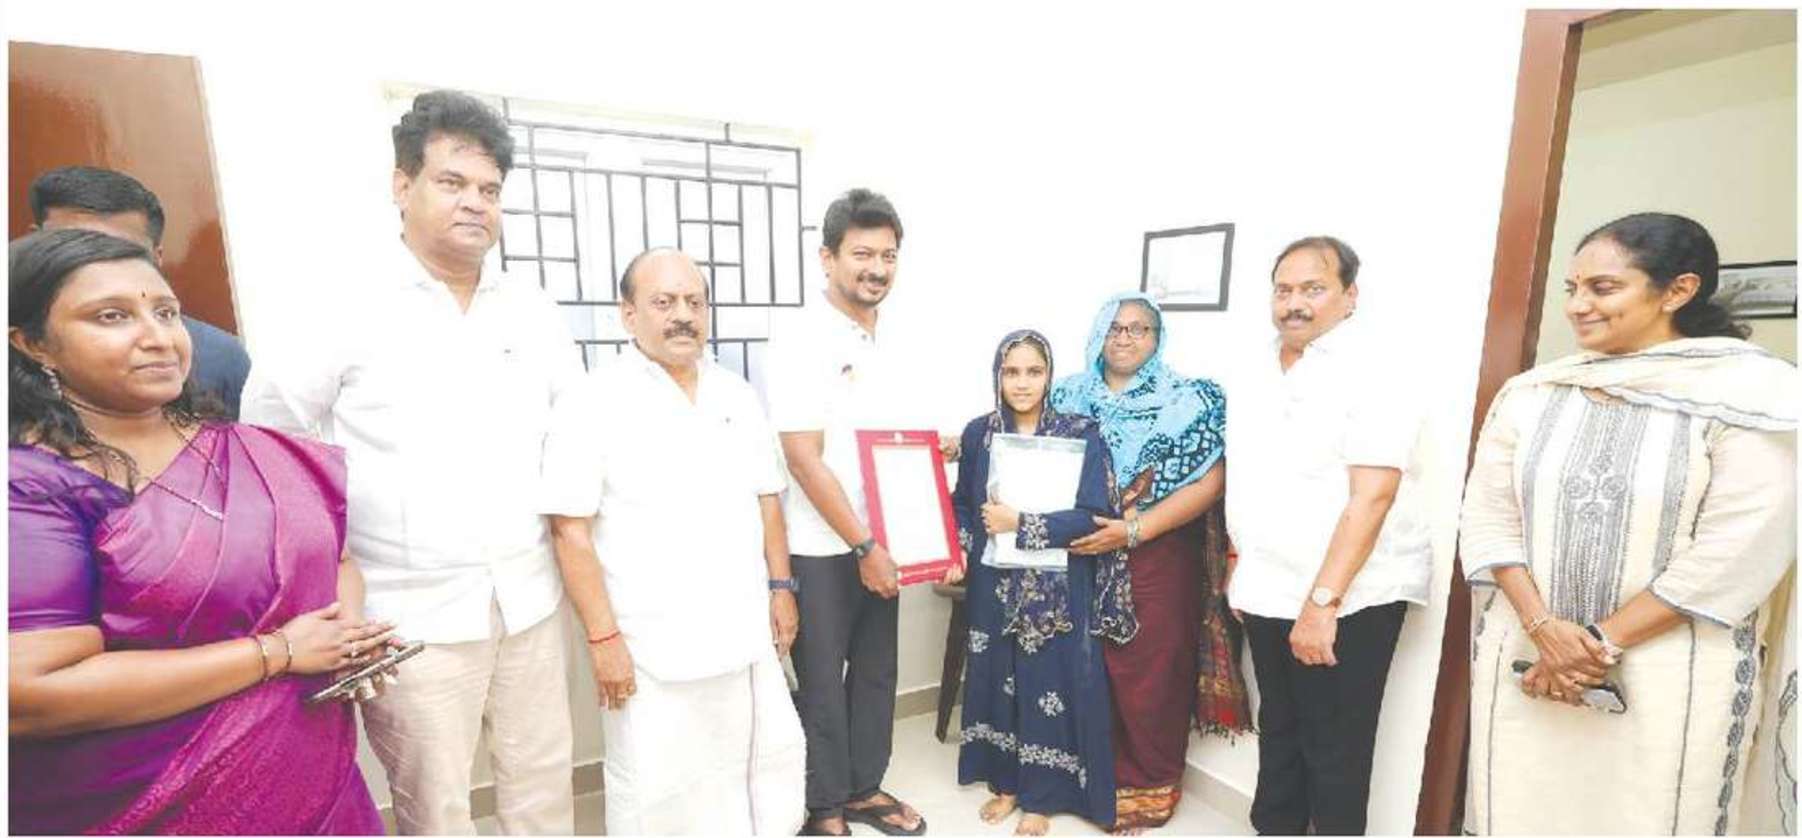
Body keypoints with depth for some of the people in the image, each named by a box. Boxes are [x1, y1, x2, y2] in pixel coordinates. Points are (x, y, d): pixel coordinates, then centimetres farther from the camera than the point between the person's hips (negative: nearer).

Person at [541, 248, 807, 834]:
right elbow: (570, 529, -12)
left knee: (768, 767, 17)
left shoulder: (738, 396, 8)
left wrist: (781, 587, 8)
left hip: (745, 636, 5)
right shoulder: (596, 403, -9)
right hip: (652, 648, -5)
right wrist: (603, 637, -14)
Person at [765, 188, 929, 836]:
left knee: (876, 673, 17)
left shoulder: (885, 344, 9)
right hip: (822, 549, -7)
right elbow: (804, 459, -18)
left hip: (880, 543, 7)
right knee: (822, 683, 9)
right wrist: (862, 547, -16)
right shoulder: (800, 337, -14)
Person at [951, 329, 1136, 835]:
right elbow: (963, 504, 8)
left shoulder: (1080, 434, -7)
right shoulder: (979, 433, 3)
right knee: (998, 678, 12)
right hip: (994, 585, 3)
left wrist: (1020, 524, -18)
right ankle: (1006, 782, 34)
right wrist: (958, 549, -9)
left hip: (1058, 588, -3)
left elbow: (1094, 514, -14)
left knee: (1049, 685, 6)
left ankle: (1042, 795, 27)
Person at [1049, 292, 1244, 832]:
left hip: (1156, 557, -2)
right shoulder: (1071, 395, 8)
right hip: (1082, 552, 3)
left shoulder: (1186, 400, -2)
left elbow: (1209, 481, -10)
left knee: (1149, 674, 6)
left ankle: (1146, 785, 27)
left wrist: (1135, 530, -17)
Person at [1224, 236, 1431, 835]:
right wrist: (1241, 571, 13)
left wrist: (1323, 602, -24)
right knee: (1277, 732, 20)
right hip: (1268, 593, 7)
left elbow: (1372, 495, -21)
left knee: (1334, 749, 8)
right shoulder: (1258, 374, 8)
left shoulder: (1369, 374, -13)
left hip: (1348, 599, -6)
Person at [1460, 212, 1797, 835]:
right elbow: (1488, 517, 0)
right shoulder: (1529, 392, 3)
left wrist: (1601, 642, -12)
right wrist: (1542, 628, -11)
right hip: (1522, 658, 3)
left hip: (1670, 674, -2)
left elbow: (1741, 550, -10)